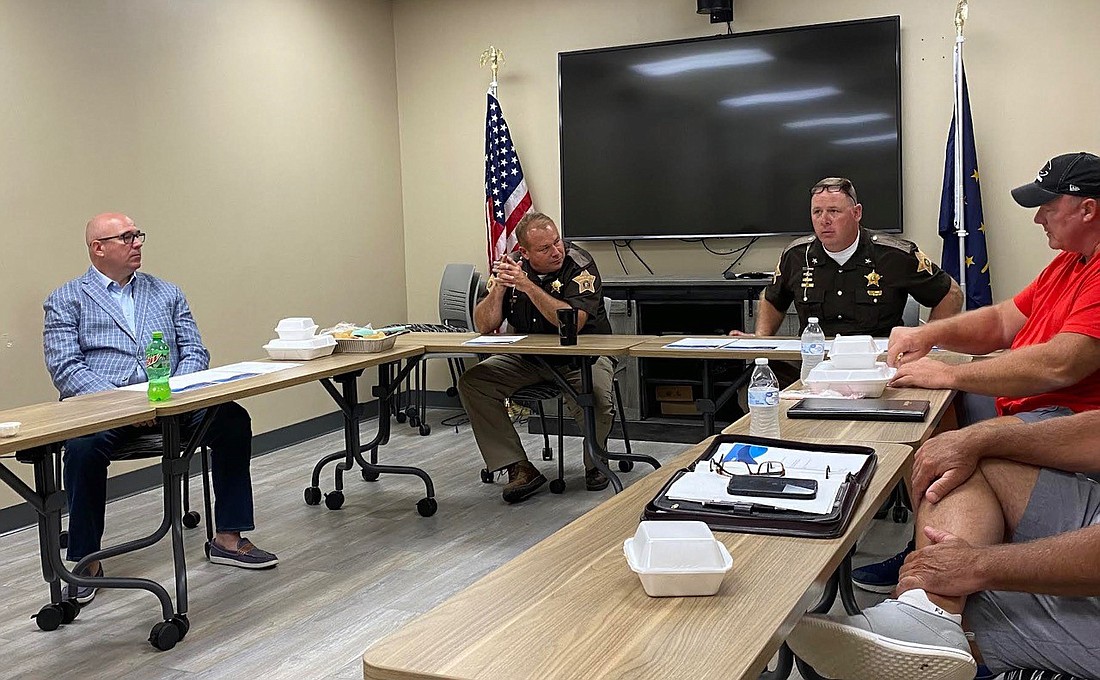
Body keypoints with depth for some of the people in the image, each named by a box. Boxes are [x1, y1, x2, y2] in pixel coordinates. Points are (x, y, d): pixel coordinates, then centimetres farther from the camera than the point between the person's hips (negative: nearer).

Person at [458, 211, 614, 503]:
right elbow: (484, 326, -5)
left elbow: (573, 323, -29)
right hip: (527, 357, 5)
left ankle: (595, 463, 1)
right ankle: (520, 468, -13)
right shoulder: (511, 268, -3)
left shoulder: (579, 264, -16)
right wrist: (499, 287, -21)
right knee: (472, 383, -15)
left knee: (595, 401, -34)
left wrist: (528, 286, -32)